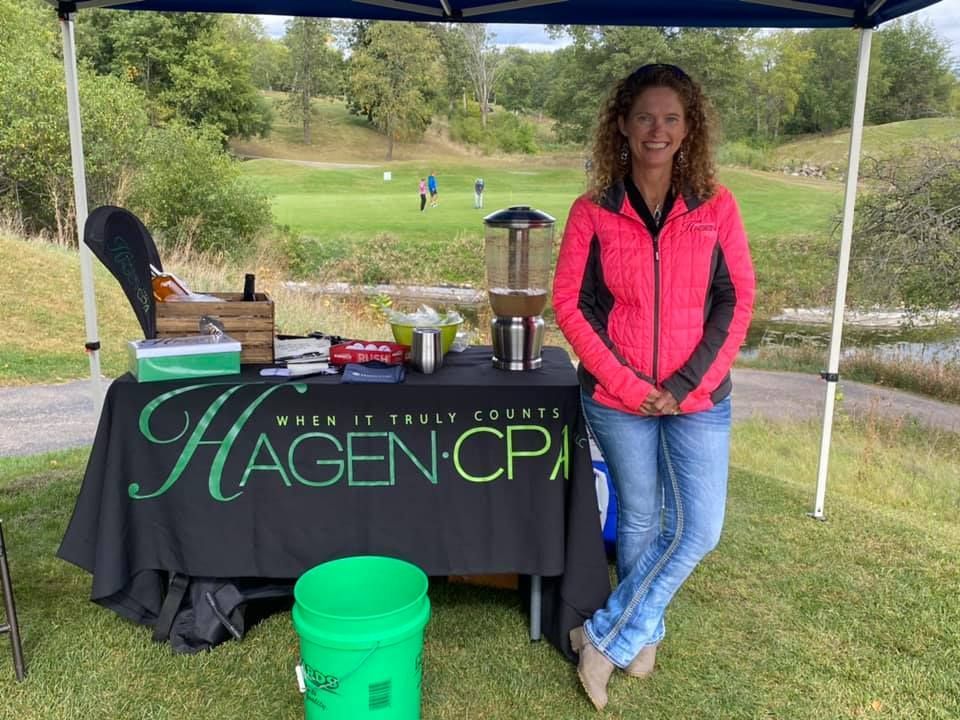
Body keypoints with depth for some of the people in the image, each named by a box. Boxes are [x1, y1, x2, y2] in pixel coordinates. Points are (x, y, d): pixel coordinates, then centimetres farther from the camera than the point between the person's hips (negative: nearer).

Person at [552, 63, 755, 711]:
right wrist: (625, 382, -11)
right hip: (617, 398, -1)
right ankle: (643, 635, 35)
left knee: (699, 530, 0)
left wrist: (685, 384, -10)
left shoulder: (716, 207, -3)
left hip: (698, 398, 2)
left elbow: (737, 300, -2)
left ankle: (604, 637, 19)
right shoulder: (594, 212, -5)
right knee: (639, 522, 11)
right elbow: (569, 303, -4)